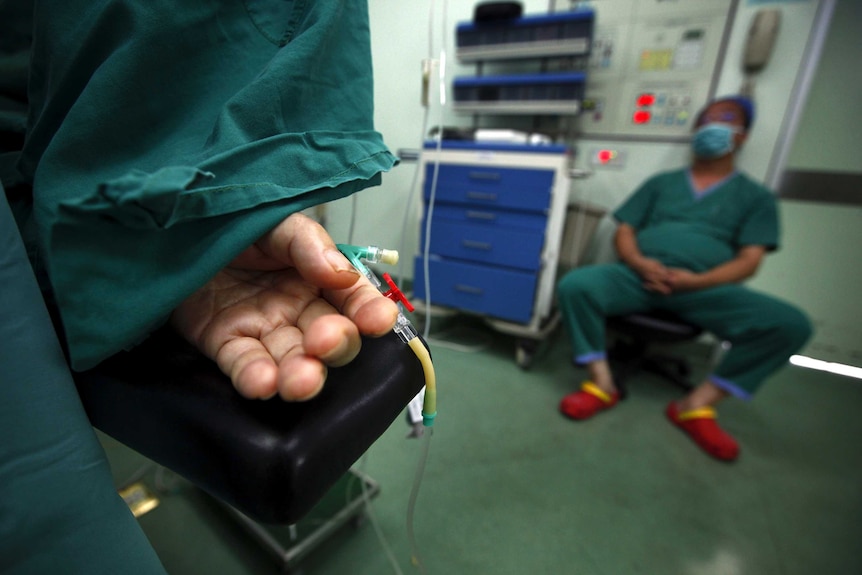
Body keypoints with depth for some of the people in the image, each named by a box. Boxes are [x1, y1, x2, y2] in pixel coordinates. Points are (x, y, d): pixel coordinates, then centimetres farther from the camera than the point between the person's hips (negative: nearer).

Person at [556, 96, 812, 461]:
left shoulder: (756, 197, 17)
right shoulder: (660, 183, 20)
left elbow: (748, 261, 5)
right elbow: (623, 233, 11)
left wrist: (697, 281, -15)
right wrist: (639, 262, -11)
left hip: (706, 289, 1)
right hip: (640, 276, 0)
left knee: (790, 324, -24)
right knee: (574, 285, -28)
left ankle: (697, 405, -12)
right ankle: (603, 384, -18)